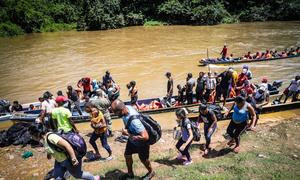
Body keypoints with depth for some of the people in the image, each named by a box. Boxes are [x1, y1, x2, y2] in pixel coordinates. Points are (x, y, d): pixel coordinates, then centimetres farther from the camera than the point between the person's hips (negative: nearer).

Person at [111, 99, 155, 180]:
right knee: (127, 155, 21)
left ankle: (151, 172, 49)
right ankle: (130, 173, 47)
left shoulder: (134, 121, -44)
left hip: (141, 143, -7)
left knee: (143, 159, 18)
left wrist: (128, 134, -34)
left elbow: (145, 137, -44)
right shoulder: (127, 107, -20)